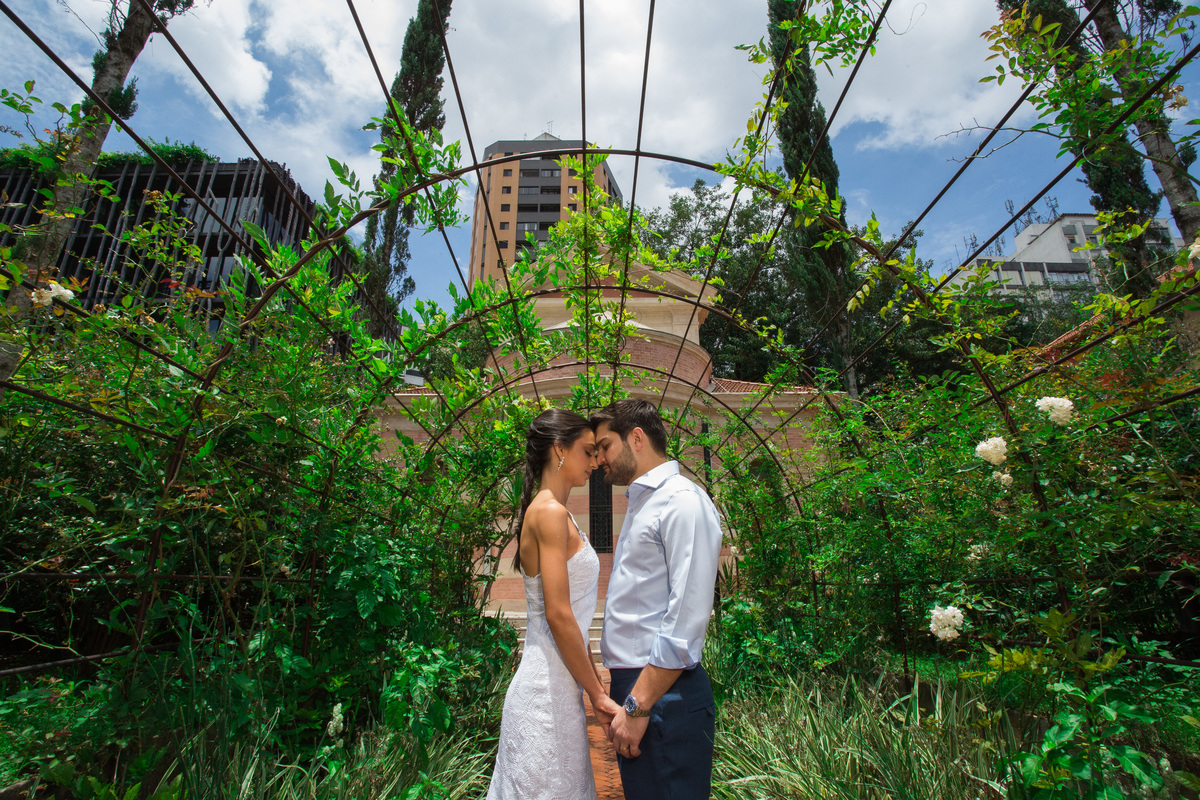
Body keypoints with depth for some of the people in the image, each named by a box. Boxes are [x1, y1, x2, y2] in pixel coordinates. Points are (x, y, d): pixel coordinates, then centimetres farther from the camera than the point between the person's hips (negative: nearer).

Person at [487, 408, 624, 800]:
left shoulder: (554, 513, 11)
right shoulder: (549, 512, -18)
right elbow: (558, 615, -21)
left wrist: (595, 684, 16)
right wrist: (598, 693, -11)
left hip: (555, 683, 9)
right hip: (548, 692, -9)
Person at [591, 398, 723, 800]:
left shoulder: (683, 502, -15)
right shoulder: (640, 504, 14)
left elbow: (687, 617, -21)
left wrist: (639, 706, -19)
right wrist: (626, 696, 15)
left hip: (665, 695, -9)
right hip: (633, 687, 9)